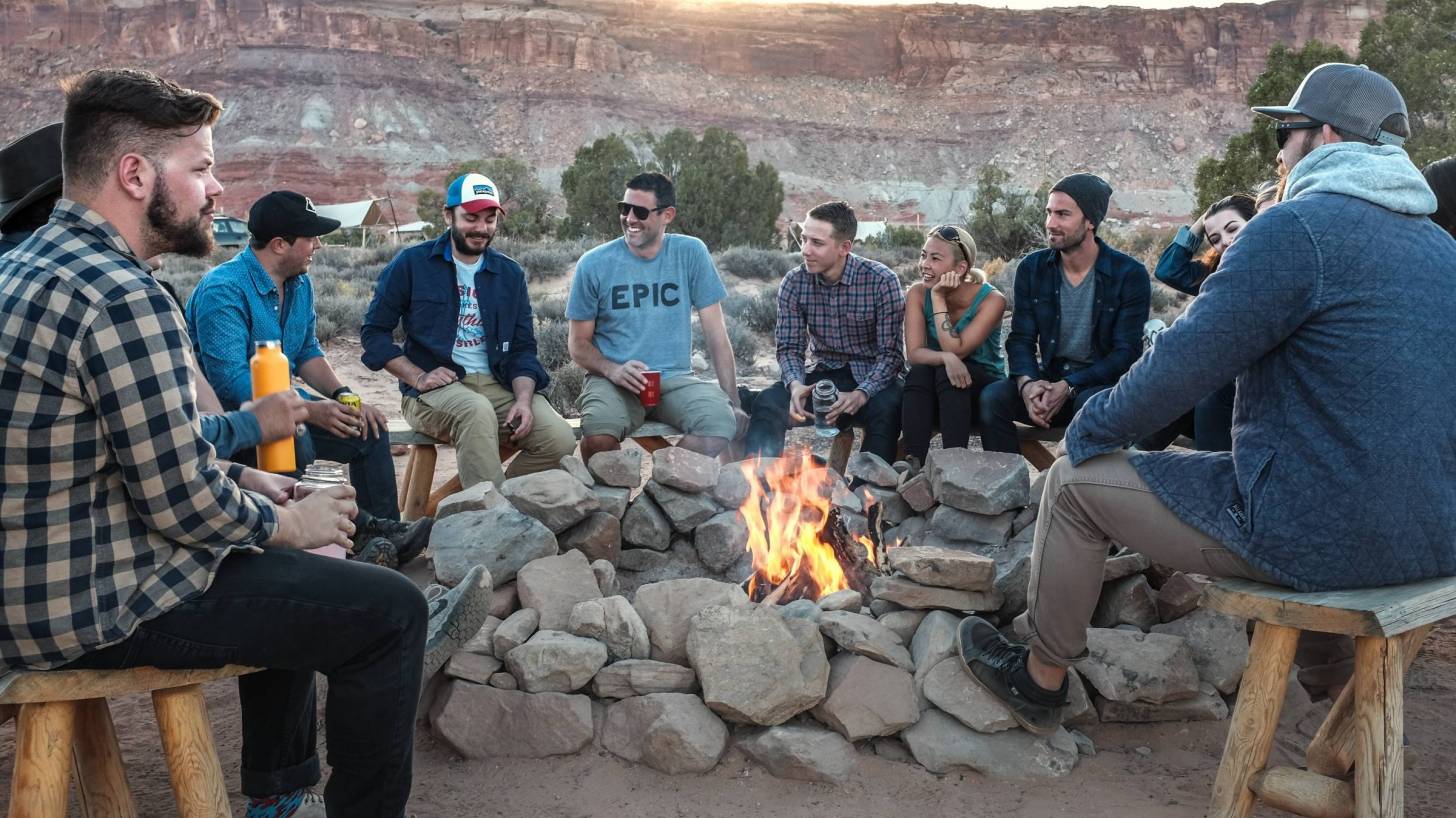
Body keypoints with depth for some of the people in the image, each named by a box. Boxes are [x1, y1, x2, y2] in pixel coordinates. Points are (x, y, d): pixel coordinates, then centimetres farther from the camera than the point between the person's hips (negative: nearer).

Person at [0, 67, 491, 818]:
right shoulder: (123, 298, -24)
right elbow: (183, 503, -23)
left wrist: (270, 498, 9)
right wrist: (288, 522, -4)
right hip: (98, 607, -10)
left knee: (286, 566, 29)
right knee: (391, 609, -4)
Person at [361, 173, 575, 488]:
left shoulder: (510, 273, 13)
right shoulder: (412, 264, 4)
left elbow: (523, 348, 10)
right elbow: (374, 331, 4)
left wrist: (524, 399, -9)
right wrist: (418, 377, -9)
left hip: (498, 385, 4)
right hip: (434, 389, -3)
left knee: (561, 441, -21)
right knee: (477, 410, -38)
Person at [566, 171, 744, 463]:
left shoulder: (691, 254, 2)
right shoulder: (594, 264, 0)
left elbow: (716, 332, 2)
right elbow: (578, 342, 6)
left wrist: (732, 401, -4)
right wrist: (612, 370, -15)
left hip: (674, 378, 1)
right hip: (613, 381, -1)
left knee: (722, 422, -30)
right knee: (599, 433, -35)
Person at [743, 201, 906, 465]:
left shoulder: (882, 281, -14)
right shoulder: (794, 282, -4)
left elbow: (890, 353, -15)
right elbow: (789, 346, -2)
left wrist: (861, 394, -32)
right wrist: (795, 384, -24)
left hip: (872, 376, -2)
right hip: (821, 374, 3)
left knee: (886, 407, -35)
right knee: (767, 402, -23)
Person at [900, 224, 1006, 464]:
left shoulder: (991, 300, -16)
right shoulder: (918, 293, -7)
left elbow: (956, 350, -24)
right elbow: (914, 353, -16)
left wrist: (938, 298, -24)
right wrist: (945, 359, -37)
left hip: (985, 390, -2)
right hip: (936, 395, 2)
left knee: (946, 373, -32)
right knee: (918, 372, -30)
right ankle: (914, 462, -36)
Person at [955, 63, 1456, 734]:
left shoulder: (1297, 227, -14)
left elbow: (1186, 363, -17)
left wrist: (1089, 429, 0)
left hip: (1321, 538, -9)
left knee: (1076, 481, 6)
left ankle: (1040, 679, 22)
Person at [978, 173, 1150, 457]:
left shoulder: (1129, 274, -8)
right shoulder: (1032, 269, 3)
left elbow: (1127, 352, -11)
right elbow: (1021, 338, 0)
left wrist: (1068, 387, -24)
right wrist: (1027, 383, -22)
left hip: (1102, 381, -3)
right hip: (1049, 378, 3)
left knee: (1091, 404, -38)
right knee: (991, 398, -25)